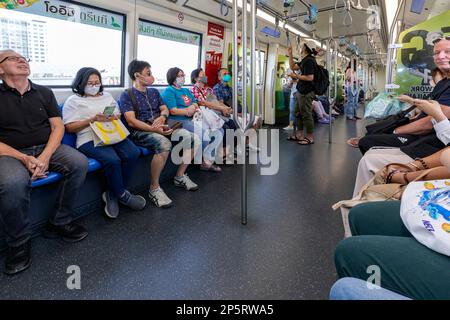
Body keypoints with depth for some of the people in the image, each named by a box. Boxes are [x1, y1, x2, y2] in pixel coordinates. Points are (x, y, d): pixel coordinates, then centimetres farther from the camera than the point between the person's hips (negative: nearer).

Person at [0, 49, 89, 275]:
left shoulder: (44, 93, 12)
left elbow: (58, 127, 4)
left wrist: (45, 157, -13)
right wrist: (25, 159, -20)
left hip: (47, 147, 3)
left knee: (79, 162, -25)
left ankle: (59, 223, -9)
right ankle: (19, 243, -10)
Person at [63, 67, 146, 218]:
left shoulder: (107, 96, 25)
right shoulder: (73, 101, 9)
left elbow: (118, 115, 23)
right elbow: (70, 127, 1)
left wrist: (113, 117, -2)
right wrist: (93, 119, -10)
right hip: (89, 139, -5)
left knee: (133, 153, -24)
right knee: (112, 160, -32)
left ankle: (113, 194, -10)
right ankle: (122, 195, -7)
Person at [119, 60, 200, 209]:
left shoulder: (154, 91, 21)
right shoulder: (126, 95, 0)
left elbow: (165, 109, 17)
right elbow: (131, 121, -12)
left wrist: (162, 117, -10)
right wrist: (154, 129, -26)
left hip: (160, 128, 6)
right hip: (139, 131, -6)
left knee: (191, 138, -14)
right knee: (164, 144, -38)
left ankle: (180, 176, 2)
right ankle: (154, 188, -24)